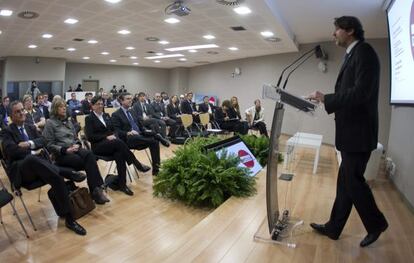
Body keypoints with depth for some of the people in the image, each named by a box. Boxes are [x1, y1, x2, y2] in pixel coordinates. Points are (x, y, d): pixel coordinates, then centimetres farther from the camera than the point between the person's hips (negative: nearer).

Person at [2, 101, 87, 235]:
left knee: (58, 178, -27)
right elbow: (11, 150, -9)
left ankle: (69, 218, -25)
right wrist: (34, 150, -9)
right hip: (21, 170, -4)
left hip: (38, 162, 4)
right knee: (32, 159, -43)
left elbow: (43, 141, 9)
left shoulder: (31, 128, 24)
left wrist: (29, 144, -7)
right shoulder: (7, 132, 9)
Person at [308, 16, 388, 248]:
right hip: (350, 132, 9)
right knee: (346, 182, 13)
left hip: (358, 132, -9)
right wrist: (325, 100, 5)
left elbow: (361, 93, -23)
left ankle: (376, 223, 25)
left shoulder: (364, 52, -11)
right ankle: (333, 228, 24)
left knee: (353, 181, 2)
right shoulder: (353, 55, 17)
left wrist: (326, 98, -17)